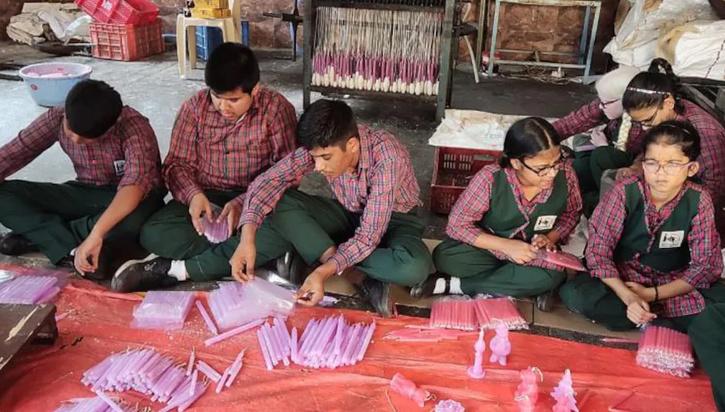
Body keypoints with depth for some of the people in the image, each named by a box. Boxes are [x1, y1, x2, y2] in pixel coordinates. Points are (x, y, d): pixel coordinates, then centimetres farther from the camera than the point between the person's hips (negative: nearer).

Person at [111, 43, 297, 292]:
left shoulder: (276, 108, -8)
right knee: (153, 234, -25)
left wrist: (243, 203, -27)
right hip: (204, 196, 2)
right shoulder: (195, 106, -1)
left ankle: (175, 270, -26)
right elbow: (177, 163, 1)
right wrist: (194, 194, -21)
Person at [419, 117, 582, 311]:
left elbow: (572, 213, 1)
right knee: (445, 258, -29)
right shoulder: (490, 179, -29)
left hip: (537, 253, 3)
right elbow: (457, 225, -22)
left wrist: (551, 237, -19)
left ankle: (455, 285, -22)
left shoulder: (565, 174, -21)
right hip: (490, 248, -2)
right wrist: (506, 246, -30)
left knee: (554, 274, -33)